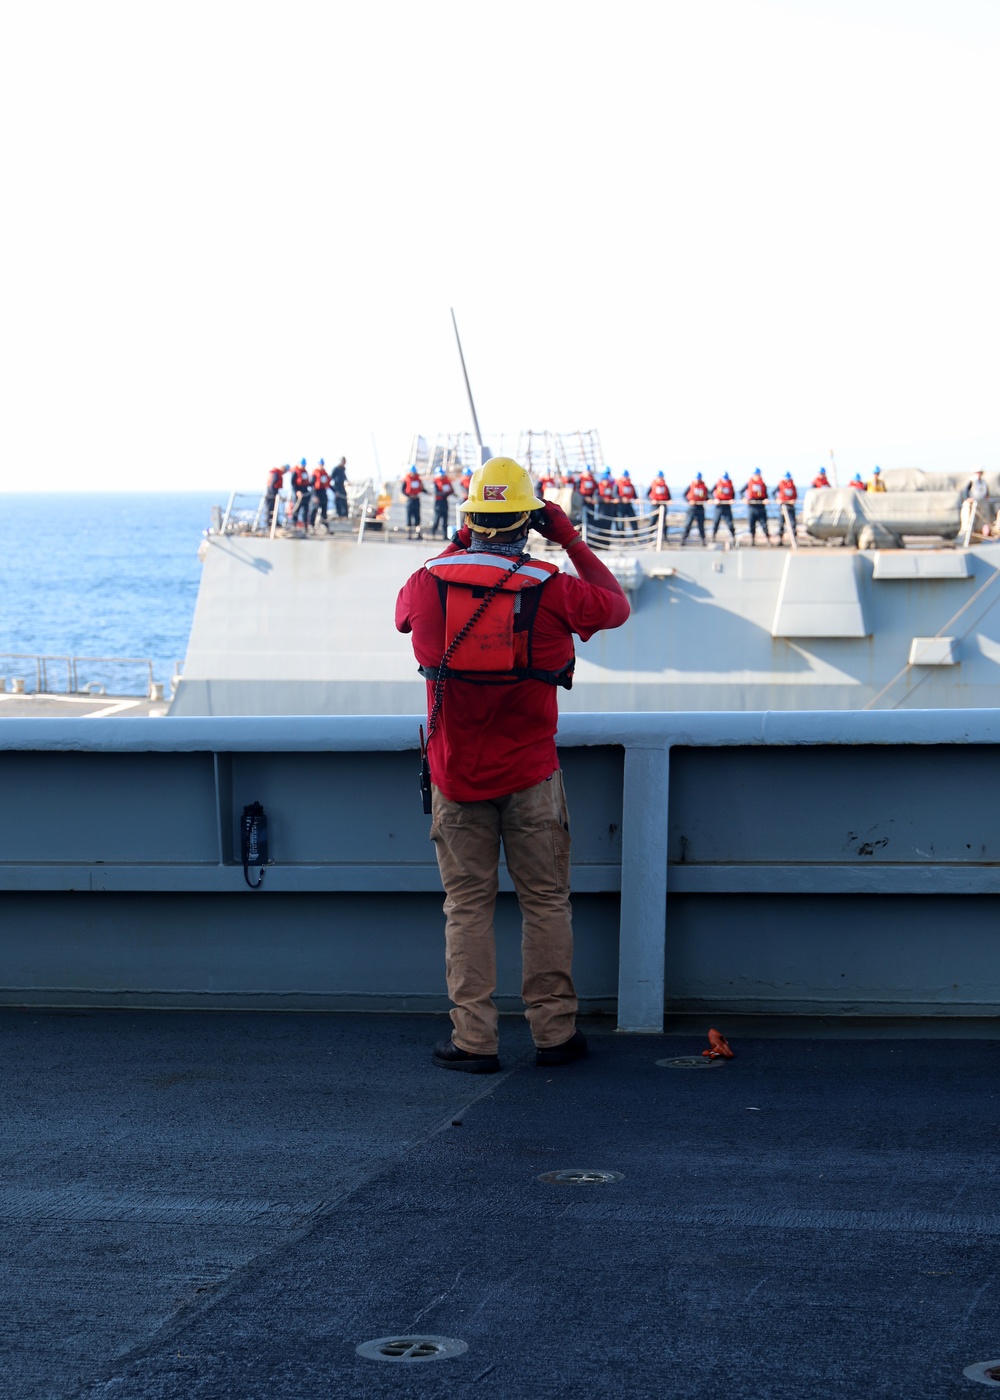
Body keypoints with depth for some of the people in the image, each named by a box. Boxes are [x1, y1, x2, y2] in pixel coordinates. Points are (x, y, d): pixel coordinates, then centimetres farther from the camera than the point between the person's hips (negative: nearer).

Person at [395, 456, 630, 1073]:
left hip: (456, 776, 1)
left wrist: (458, 549, 24)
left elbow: (406, 609, 20)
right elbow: (616, 604, 10)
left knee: (468, 907, 6)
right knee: (546, 902, 10)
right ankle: (554, 1032, 14)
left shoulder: (428, 584, -6)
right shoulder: (551, 589, -10)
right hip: (531, 777, -1)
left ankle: (474, 1040, 5)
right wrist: (572, 540, 13)